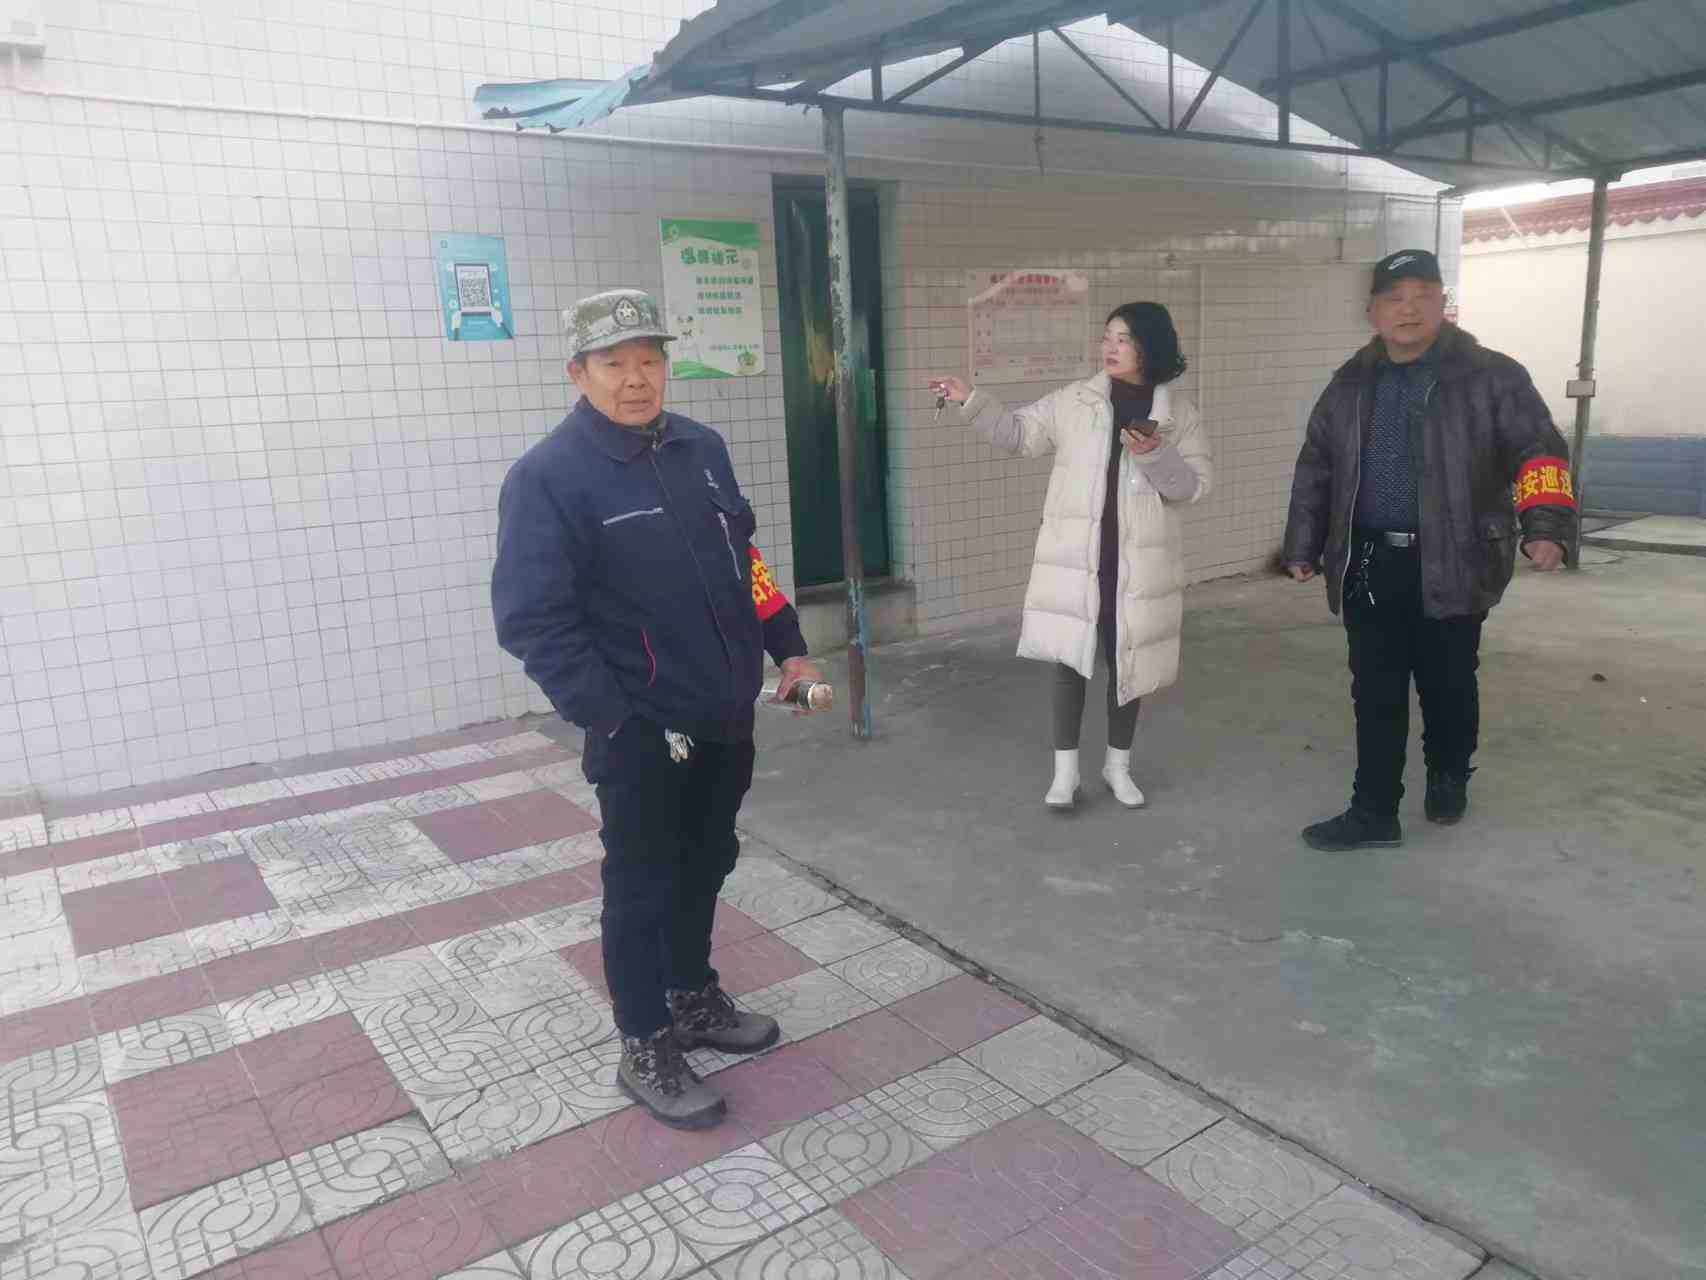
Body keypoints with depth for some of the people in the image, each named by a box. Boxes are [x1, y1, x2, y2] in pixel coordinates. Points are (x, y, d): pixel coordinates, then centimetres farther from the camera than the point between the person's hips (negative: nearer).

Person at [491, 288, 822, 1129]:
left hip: (725, 718, 7)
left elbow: (745, 557, 17)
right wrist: (614, 719, -23)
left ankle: (694, 1000, 42)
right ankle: (646, 1053, 25)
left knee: (705, 868, 21)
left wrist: (787, 647, 13)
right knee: (643, 889, 7)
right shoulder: (548, 477, -14)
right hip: (642, 735, -6)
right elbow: (532, 619, -19)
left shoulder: (701, 449, 7)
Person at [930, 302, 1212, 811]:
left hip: (1139, 561, 0)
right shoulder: (1073, 400, 3)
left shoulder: (1179, 413, 1)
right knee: (1069, 658, 1)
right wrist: (970, 401, -7)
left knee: (1127, 661, 11)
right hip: (1075, 555, 0)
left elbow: (1194, 485, -3)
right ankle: (1065, 771, 14)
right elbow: (1019, 434, 4)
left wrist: (1155, 456, -20)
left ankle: (1118, 765, 29)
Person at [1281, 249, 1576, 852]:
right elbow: (1314, 471, 14)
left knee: (1448, 686, 14)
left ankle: (1449, 778, 40)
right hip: (1368, 566, 3)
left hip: (1451, 565, -2)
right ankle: (1374, 813, 13)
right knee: (1376, 695, 5)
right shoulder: (1350, 386, 9)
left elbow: (1538, 451, -10)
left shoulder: (1491, 377, -3)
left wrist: (1545, 526, -26)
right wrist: (1303, 546, 13)